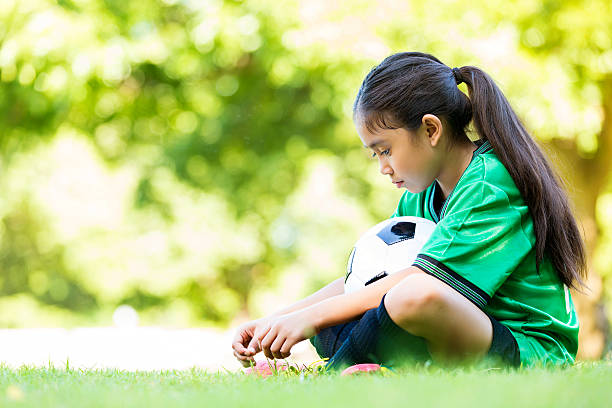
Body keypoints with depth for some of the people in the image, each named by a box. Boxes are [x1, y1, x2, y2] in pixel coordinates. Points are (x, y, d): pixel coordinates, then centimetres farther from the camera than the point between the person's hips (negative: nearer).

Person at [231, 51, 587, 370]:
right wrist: (274, 323, 0)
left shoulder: (492, 182, -15)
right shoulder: (422, 196, 13)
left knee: (416, 296, -36)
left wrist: (313, 316, -22)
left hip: (529, 352, -9)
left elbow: (423, 282, -23)